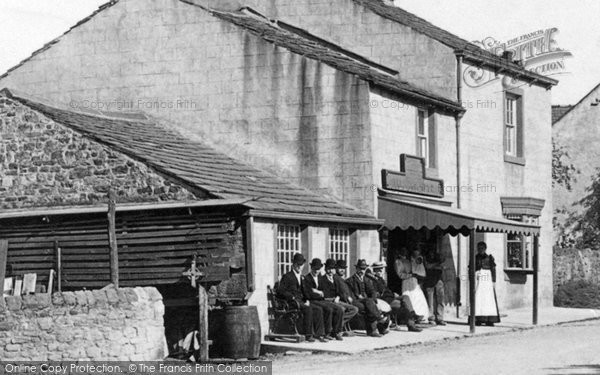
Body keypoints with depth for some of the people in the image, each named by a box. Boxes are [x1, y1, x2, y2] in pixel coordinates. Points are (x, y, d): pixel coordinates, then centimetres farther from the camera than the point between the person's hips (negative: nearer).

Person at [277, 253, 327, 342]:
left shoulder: (302, 277, 24)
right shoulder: (287, 276, 1)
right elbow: (280, 291, -8)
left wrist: (307, 300, 4)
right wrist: (293, 298, -18)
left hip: (301, 301, 7)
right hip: (291, 302, -7)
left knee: (318, 310, -15)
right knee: (308, 309, -33)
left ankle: (319, 334, -17)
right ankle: (308, 335, -30)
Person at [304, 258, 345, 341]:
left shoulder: (320, 277, 19)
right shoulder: (307, 278, -5)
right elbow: (310, 294, -15)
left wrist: (319, 292, 0)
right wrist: (321, 294, -6)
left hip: (322, 300, 7)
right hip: (313, 301, -7)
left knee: (339, 309, -13)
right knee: (329, 309, -33)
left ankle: (335, 332, -9)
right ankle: (327, 333, -23)